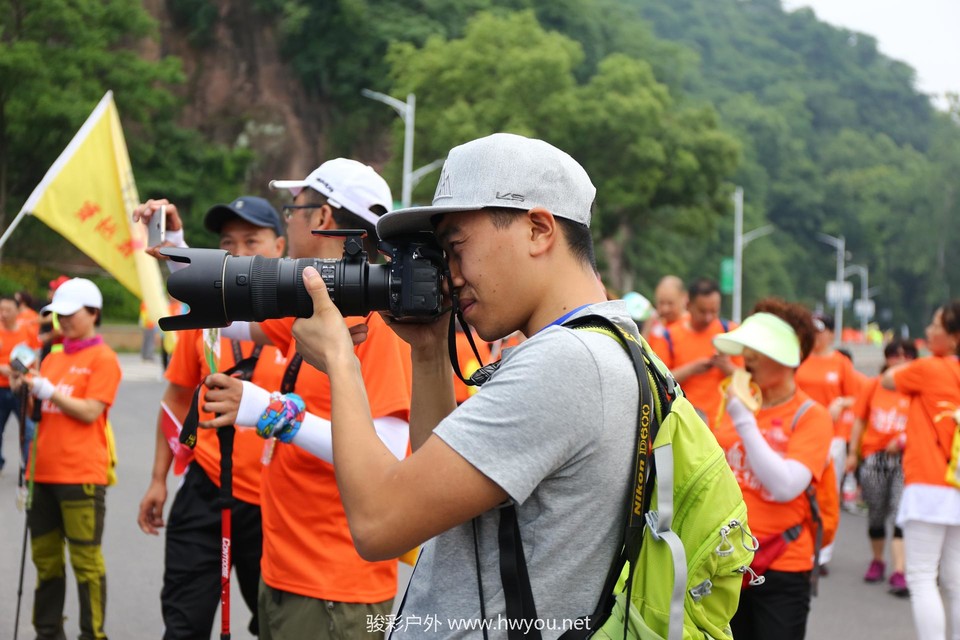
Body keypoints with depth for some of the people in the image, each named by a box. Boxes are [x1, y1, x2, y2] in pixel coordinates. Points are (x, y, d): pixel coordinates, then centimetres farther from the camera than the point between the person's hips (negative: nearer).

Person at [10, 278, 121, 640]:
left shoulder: (102, 358, -4)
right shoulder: (52, 358, 16)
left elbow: (90, 411, -13)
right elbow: (40, 412, 18)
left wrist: (48, 390, -15)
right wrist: (25, 390, 0)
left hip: (81, 475, -7)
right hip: (43, 472, 7)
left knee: (85, 559, -3)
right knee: (45, 557, 12)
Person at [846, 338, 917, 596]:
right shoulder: (874, 386, 5)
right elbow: (860, 420, 10)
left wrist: (904, 440, -18)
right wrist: (853, 453, 7)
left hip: (904, 459, -2)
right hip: (873, 456, 3)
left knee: (902, 513, -13)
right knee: (876, 513, 12)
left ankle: (898, 573, -14)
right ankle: (877, 561, 31)